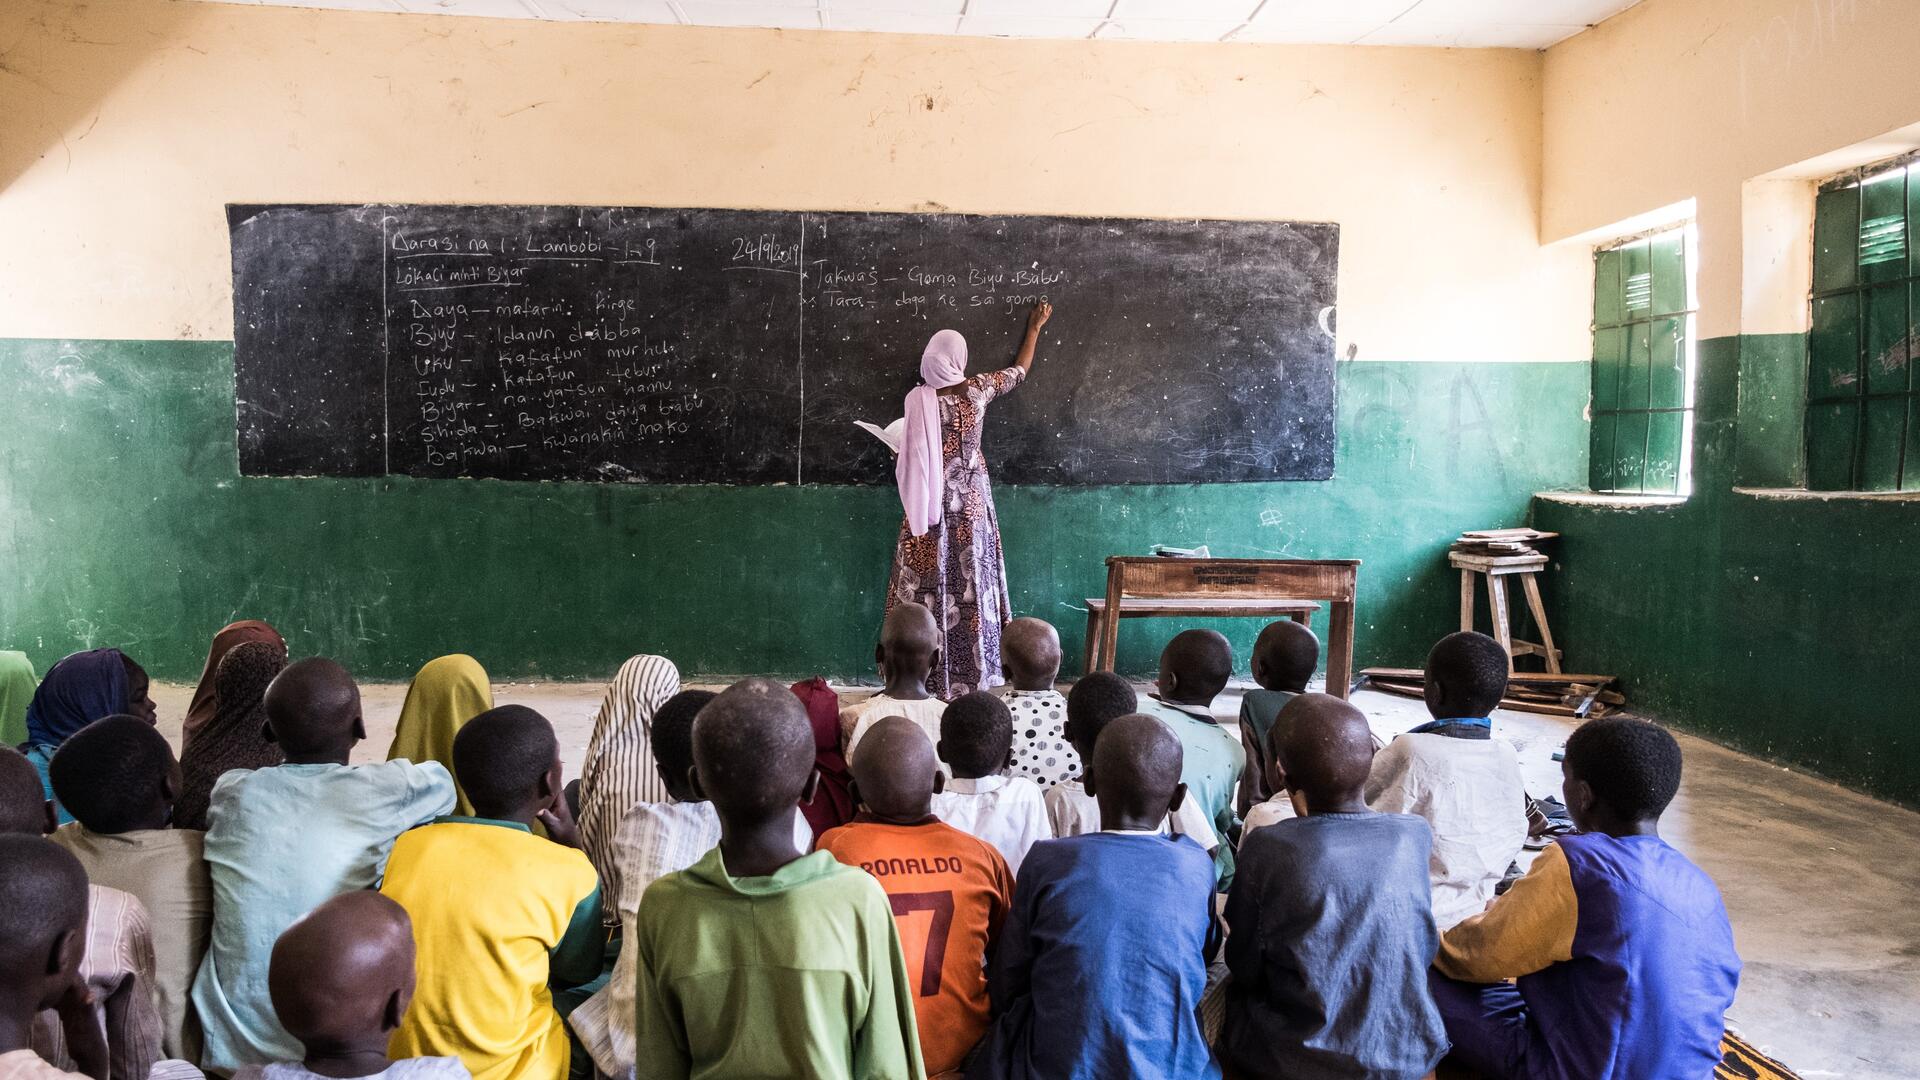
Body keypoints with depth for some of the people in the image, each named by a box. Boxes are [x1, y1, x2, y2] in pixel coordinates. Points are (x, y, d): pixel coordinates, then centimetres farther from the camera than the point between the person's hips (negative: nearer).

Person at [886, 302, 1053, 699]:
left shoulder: (918, 399, -8)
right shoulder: (978, 388, -3)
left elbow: (912, 457, -5)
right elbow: (1020, 370, 16)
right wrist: (1035, 328, 29)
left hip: (931, 502, -1)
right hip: (971, 501, 2)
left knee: (928, 585, 2)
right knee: (969, 582, 6)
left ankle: (924, 675, 3)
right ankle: (971, 674, 10)